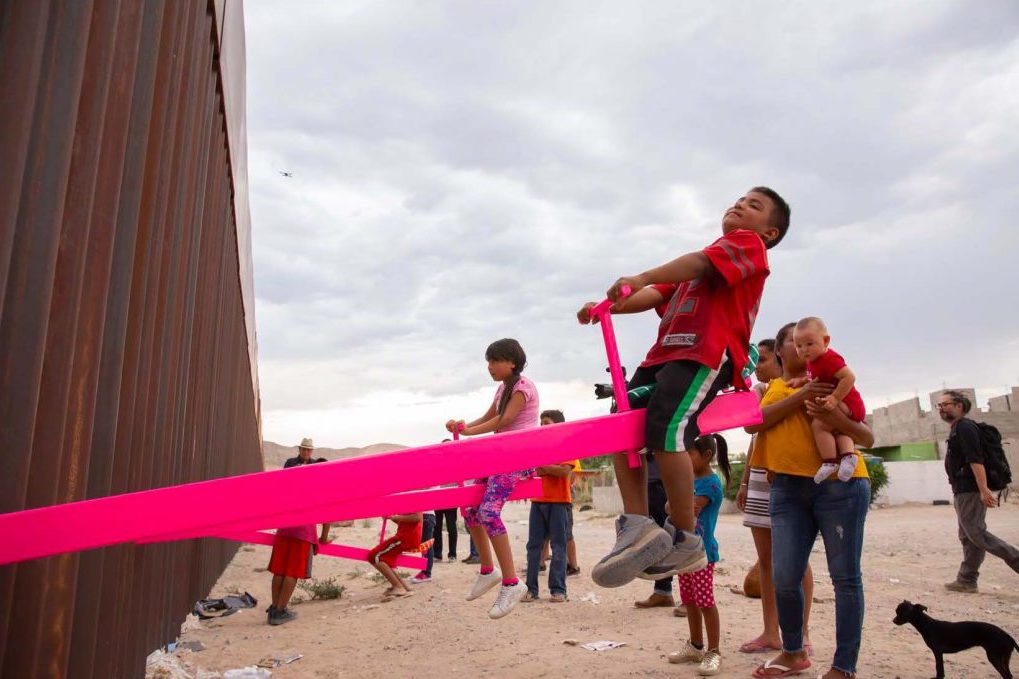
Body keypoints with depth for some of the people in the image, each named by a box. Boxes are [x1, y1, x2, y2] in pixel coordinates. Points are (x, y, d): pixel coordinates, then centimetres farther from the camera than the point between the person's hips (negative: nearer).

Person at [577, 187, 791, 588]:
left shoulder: (749, 243, 10)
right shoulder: (714, 253, 34)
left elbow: (701, 263, -12)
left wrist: (642, 278, -25)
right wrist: (608, 305, 9)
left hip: (707, 354, -9)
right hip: (668, 352, 9)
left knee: (665, 433, -24)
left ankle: (684, 543, -9)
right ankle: (638, 528, -7)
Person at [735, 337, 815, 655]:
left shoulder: (797, 392, -5)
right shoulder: (759, 392, 14)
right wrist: (745, 481, 16)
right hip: (759, 481, 7)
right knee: (765, 559, 8)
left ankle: (802, 634, 10)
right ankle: (771, 632, 15)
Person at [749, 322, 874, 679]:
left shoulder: (830, 381, 10)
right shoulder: (772, 388, 17)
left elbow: (868, 438, 6)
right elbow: (753, 424, -4)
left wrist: (840, 420, -15)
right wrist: (800, 396, -12)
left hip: (839, 484, -2)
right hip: (788, 488, 2)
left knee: (845, 576, 1)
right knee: (784, 577, 1)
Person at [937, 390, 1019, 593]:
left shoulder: (965, 428, -12)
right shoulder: (957, 429, 19)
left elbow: (976, 460, -21)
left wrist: (984, 490, -28)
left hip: (970, 490, -10)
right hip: (963, 490, 10)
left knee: (976, 533, -10)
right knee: (968, 536, 9)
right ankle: (966, 580, 11)